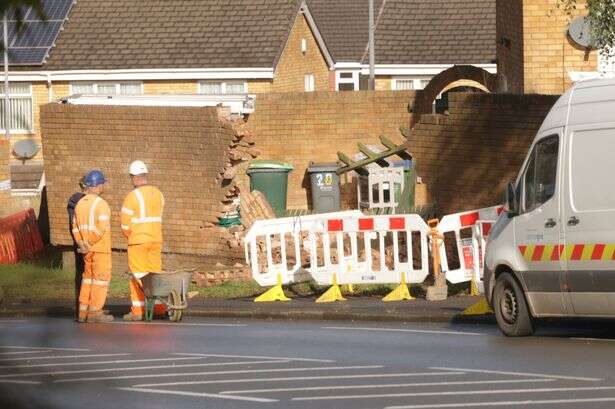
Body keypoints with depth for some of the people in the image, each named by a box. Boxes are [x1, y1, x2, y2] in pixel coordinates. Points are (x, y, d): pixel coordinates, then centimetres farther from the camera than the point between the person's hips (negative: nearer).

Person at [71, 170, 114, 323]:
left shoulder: (80, 204, 9)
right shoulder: (101, 204, -14)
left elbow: (75, 228, 9)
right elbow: (101, 228, -23)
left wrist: (82, 245, 3)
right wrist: (89, 245, -15)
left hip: (86, 249, 7)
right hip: (100, 248, -7)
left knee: (88, 278, 15)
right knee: (101, 278, -1)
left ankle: (83, 312, 14)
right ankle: (95, 312, -3)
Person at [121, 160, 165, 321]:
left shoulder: (132, 196, -13)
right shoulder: (158, 194, 7)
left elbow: (125, 224, -9)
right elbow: (157, 218, 11)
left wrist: (129, 236, 11)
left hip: (138, 240, -5)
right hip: (156, 240, 5)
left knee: (138, 275, 1)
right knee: (155, 273, 11)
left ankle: (138, 311, -1)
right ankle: (159, 307, 11)